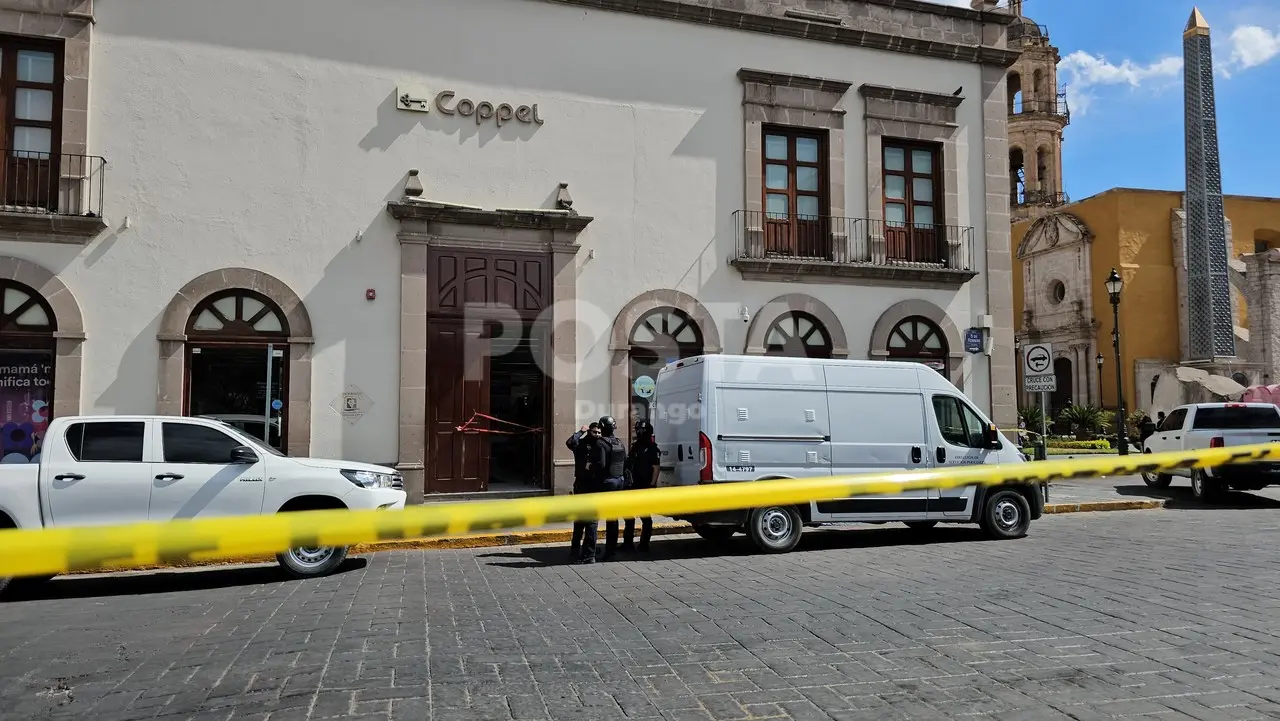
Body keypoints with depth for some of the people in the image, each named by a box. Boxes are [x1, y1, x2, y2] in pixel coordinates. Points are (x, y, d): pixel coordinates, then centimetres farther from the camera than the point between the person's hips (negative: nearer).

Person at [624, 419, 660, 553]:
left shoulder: (652, 448, -8)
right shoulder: (635, 446, 13)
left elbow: (656, 468, -12)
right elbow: (629, 463, 18)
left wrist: (652, 485, -19)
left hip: (646, 487, -7)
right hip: (634, 486, 7)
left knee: (645, 517, 1)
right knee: (629, 515, 9)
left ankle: (644, 544, 9)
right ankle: (628, 543, 18)